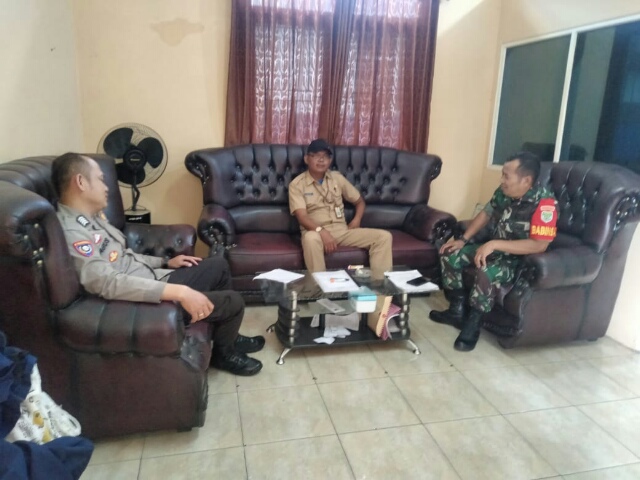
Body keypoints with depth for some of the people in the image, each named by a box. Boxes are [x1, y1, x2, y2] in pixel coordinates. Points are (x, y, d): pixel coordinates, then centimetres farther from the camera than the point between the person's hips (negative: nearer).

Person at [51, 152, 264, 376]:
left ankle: (228, 335, 32)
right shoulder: (72, 233, -25)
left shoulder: (92, 216, 7)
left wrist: (166, 262, 12)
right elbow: (108, 283, -36)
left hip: (153, 278, 10)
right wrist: (179, 292, -39)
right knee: (233, 302, -9)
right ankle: (223, 353, 22)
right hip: (145, 298, -10)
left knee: (218, 265, 18)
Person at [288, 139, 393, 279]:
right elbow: (302, 217, -14)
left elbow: (359, 201, 21)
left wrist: (356, 220, 0)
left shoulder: (337, 178, 11)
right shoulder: (297, 184, -2)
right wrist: (322, 231, -32)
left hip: (342, 230, 4)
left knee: (384, 236, -14)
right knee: (310, 238, -42)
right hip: (316, 232, -4)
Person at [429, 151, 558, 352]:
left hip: (520, 259, -8)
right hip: (495, 249, 8)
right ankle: (457, 311, 9)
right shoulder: (504, 192, -5)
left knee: (486, 272, -36)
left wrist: (494, 244, -33)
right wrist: (463, 239, -1)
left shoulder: (544, 202, -26)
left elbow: (539, 245, -31)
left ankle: (472, 325, -16)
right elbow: (485, 214, 10)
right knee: (449, 254, 0)